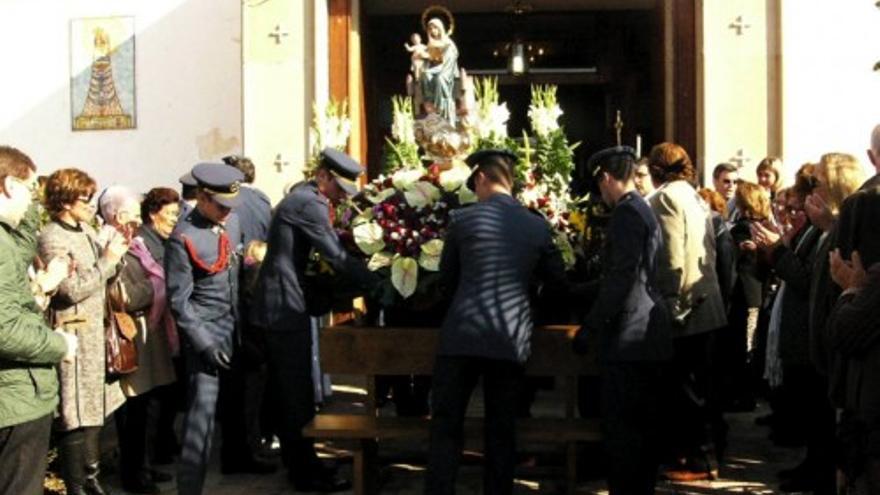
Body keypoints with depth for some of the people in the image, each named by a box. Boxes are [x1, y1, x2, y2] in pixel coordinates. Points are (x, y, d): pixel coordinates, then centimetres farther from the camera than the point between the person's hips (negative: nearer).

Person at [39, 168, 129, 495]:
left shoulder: (85, 230, 11)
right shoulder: (52, 239, -15)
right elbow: (72, 290, -20)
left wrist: (115, 254, -1)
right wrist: (107, 260, -16)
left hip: (97, 333, 9)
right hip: (75, 338, -9)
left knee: (93, 410, 17)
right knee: (76, 418, -1)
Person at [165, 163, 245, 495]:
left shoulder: (232, 222, 2)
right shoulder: (183, 238, -16)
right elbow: (179, 300, -15)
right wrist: (205, 343, -18)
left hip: (235, 325, 7)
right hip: (206, 329, -6)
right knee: (203, 408, -8)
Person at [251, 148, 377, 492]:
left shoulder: (300, 198, 16)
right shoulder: (309, 204, -16)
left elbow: (330, 250, 19)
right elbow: (337, 257, -20)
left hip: (278, 305, 10)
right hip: (286, 307, -10)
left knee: (288, 391, 16)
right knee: (298, 393, -3)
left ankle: (297, 463, 27)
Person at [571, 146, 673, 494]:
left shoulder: (626, 214, -12)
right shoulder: (646, 212, 18)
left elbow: (621, 279, -20)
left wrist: (590, 326, -17)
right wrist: (584, 289, 26)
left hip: (629, 338, -10)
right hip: (650, 337, 10)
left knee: (621, 427, -7)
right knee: (644, 426, 13)